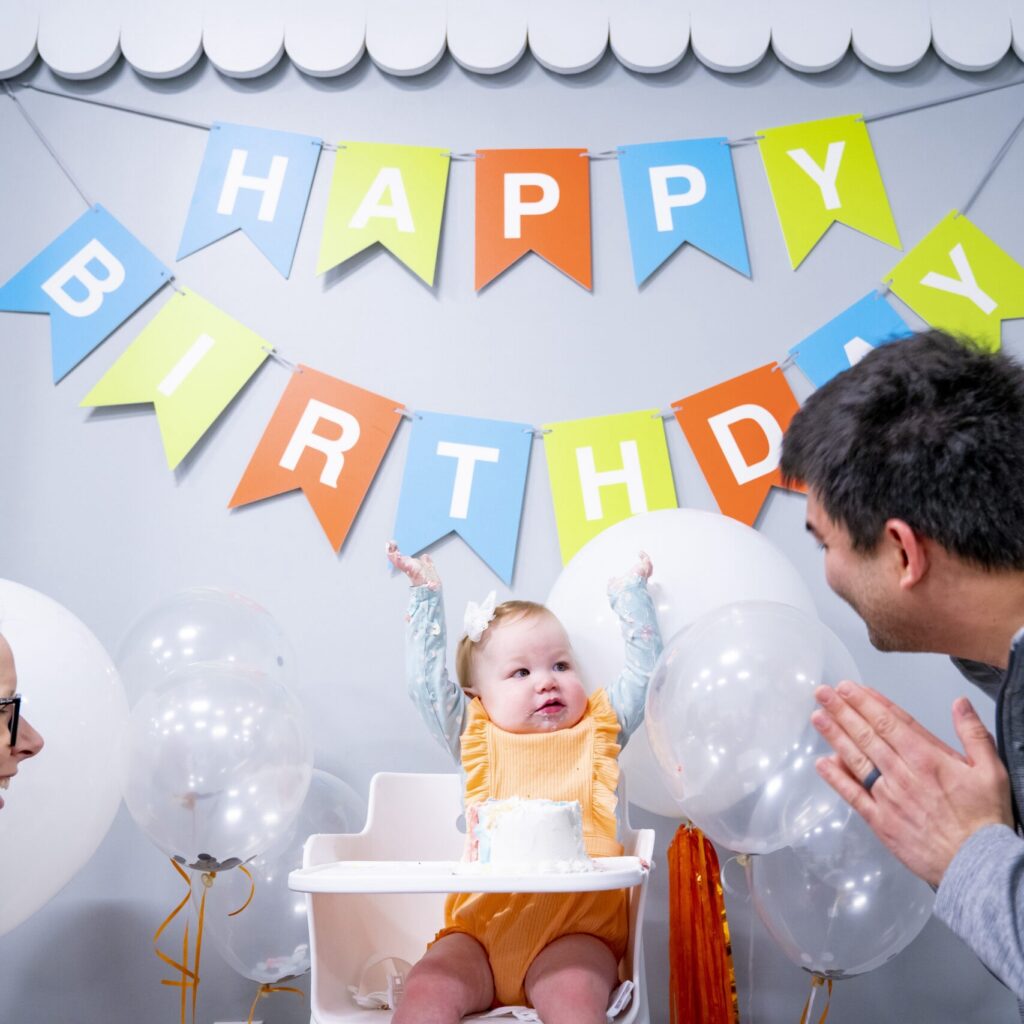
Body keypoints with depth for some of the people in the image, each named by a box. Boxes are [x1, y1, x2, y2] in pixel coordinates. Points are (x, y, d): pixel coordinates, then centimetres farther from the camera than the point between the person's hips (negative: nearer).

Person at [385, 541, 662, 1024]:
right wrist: (426, 596, 20)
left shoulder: (598, 730, 17)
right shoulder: (478, 741, 16)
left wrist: (630, 591, 29)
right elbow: (427, 681, 15)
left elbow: (643, 671, 22)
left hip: (574, 932, -1)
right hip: (480, 927, 1)